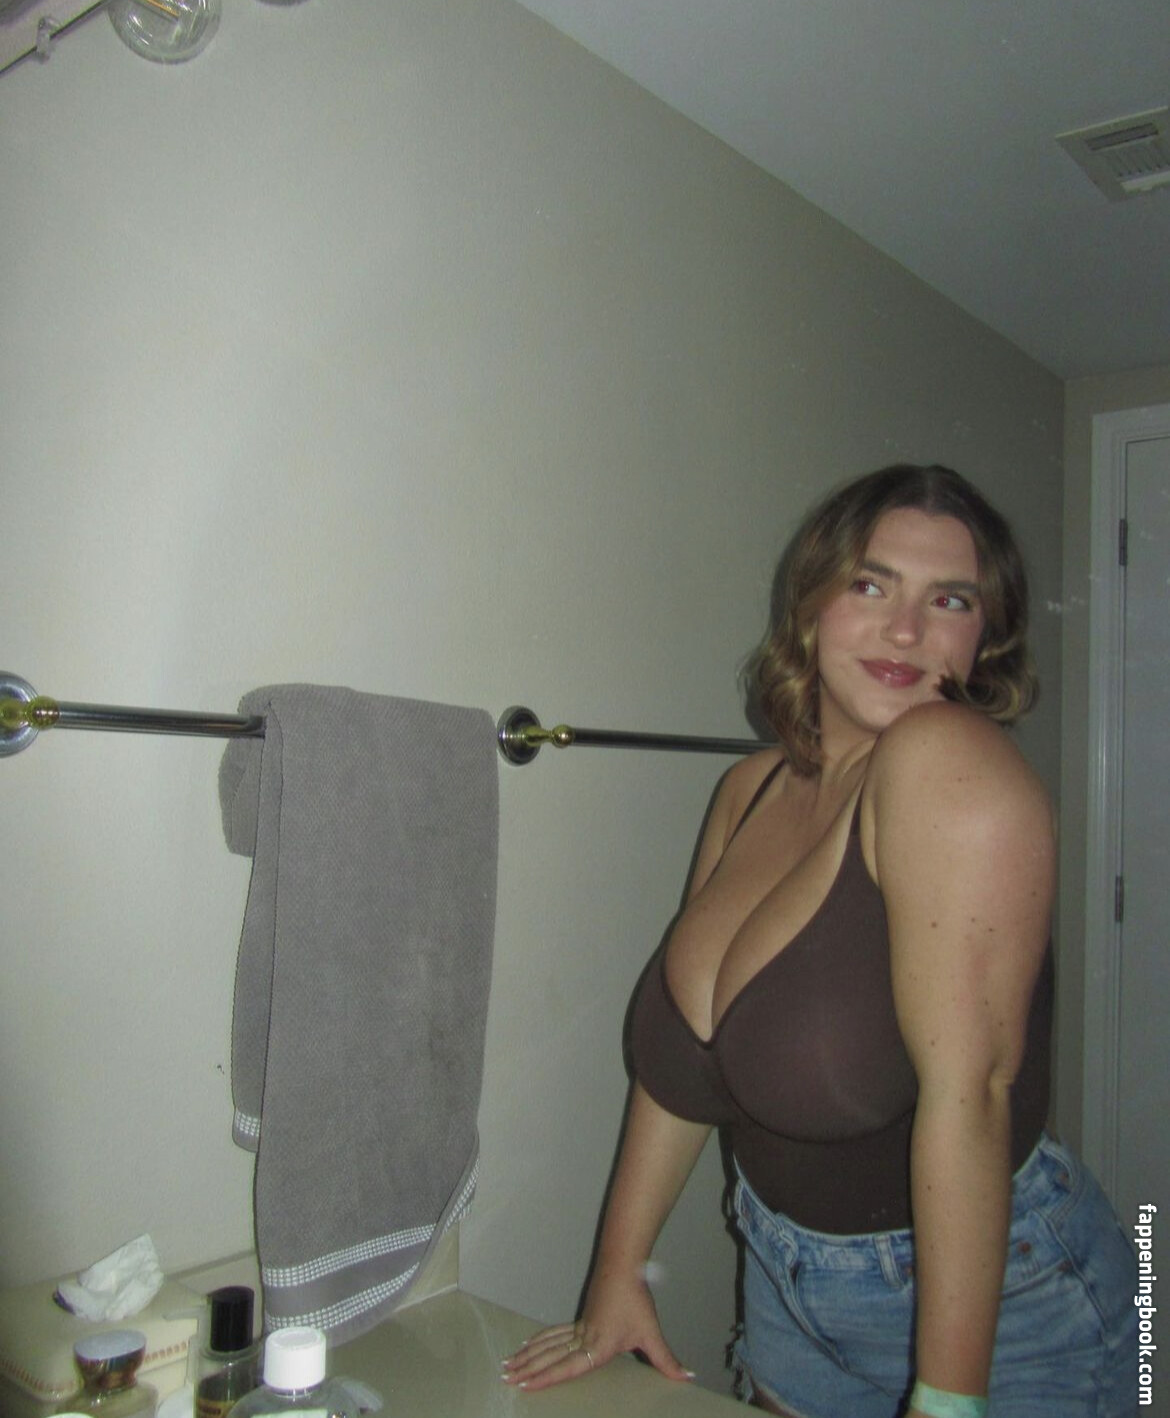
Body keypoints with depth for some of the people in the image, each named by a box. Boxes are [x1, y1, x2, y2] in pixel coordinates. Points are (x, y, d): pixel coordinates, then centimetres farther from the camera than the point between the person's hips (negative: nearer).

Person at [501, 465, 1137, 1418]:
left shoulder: (951, 763, -25)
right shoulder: (752, 790, -4)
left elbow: (966, 1092, -28)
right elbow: (682, 1055, 1)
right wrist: (620, 1274, 4)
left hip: (995, 1308, -6)